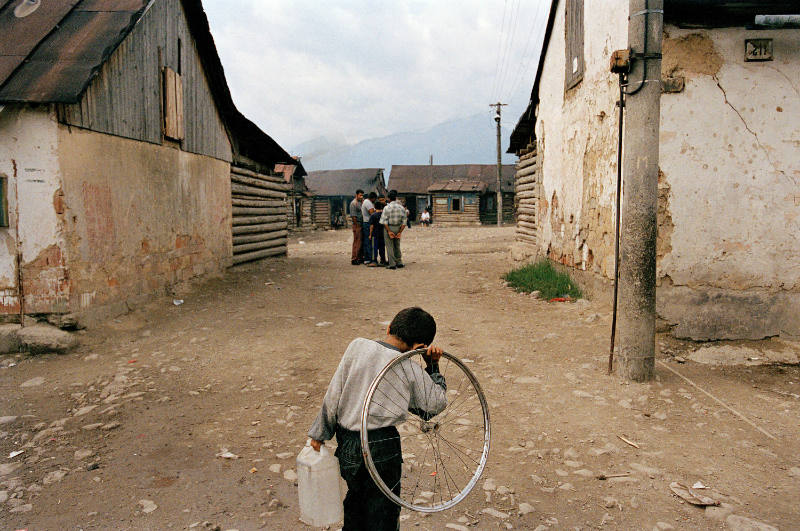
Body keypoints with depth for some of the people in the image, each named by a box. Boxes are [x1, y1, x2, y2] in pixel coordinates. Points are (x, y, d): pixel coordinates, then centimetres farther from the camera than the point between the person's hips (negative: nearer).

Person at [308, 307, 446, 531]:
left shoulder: (357, 346, -5)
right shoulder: (411, 369, -11)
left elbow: (333, 394, -2)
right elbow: (437, 403, -1)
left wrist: (320, 433, 6)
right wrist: (433, 366, 1)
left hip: (346, 440, 4)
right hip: (382, 446, -4)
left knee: (356, 496, 27)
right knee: (383, 508, 14)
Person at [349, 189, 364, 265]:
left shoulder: (361, 202, 15)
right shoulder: (353, 203, -11)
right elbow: (353, 216, -15)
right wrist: (356, 224, -15)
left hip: (362, 224, 9)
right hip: (357, 225, -9)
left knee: (362, 242, 10)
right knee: (357, 242, -7)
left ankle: (360, 257, 17)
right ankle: (354, 259, -4)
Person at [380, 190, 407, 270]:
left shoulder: (387, 207, -10)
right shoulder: (401, 207, 2)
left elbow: (384, 221, -14)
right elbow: (404, 222, 0)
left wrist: (389, 231, -11)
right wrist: (400, 232, 1)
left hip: (389, 227, -4)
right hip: (398, 228, 4)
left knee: (390, 246, 2)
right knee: (397, 246, 18)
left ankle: (392, 264, 1)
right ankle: (399, 262, 19)